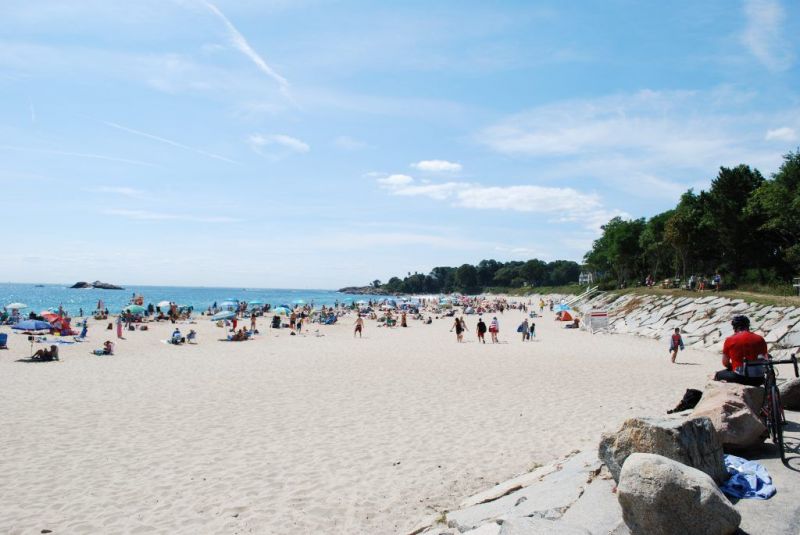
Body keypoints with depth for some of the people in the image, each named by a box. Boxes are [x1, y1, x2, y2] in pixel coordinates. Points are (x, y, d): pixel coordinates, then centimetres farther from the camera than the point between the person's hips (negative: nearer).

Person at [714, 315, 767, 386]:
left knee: (718, 375, 23)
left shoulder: (729, 340, -1)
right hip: (758, 379, 3)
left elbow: (725, 363, 7)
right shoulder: (760, 339, 6)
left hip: (740, 378, -3)